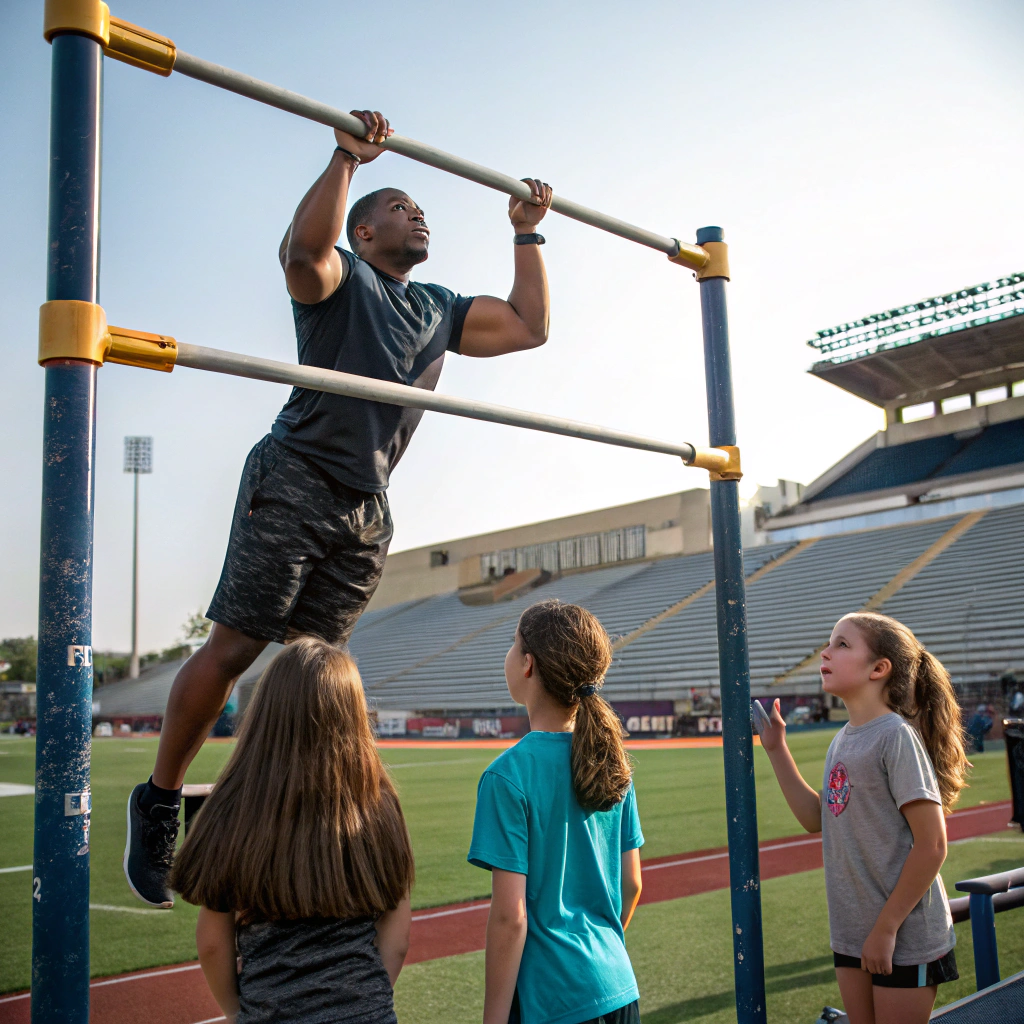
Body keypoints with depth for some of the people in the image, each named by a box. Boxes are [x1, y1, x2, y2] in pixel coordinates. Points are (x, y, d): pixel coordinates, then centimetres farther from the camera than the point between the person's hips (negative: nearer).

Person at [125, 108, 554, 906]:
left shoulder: (440, 310, 24)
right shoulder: (340, 276, 6)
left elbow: (530, 325, 23)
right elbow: (302, 248, -18)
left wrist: (527, 235, 24)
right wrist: (348, 158, -17)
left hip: (367, 510, 6)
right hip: (296, 482, -6)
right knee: (236, 645, -7)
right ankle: (159, 801, 7)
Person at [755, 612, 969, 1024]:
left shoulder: (896, 735, -19)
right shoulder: (843, 739, 6)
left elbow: (931, 846, -20)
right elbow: (815, 818, 12)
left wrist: (886, 928, -18)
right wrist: (776, 749, 8)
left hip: (905, 938, -7)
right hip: (852, 935, 8)